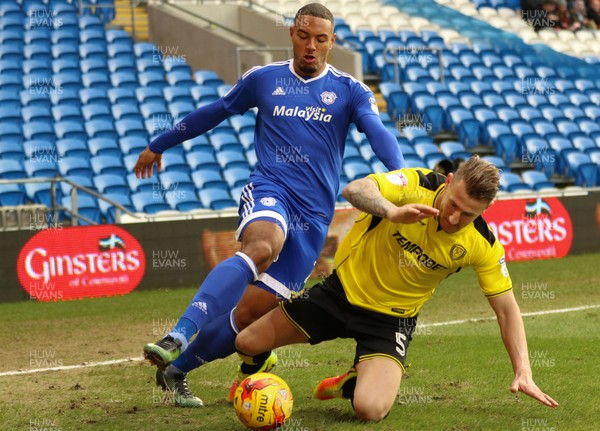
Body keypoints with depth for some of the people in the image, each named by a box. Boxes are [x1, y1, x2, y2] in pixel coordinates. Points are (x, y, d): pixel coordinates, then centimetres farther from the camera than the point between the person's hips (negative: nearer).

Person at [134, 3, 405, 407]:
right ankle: (178, 337, -47)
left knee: (254, 310, -6)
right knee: (264, 246, -38)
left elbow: (379, 134, -12)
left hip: (314, 211, 1)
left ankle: (178, 368, 14)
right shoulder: (263, 79, 10)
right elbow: (213, 113, 24)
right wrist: (159, 145, 34)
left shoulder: (351, 91, 6)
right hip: (269, 188, -1)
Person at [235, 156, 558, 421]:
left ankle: (351, 384, 13)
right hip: (343, 288, 0)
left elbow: (506, 309, -7)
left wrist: (523, 373, -17)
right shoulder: (417, 184, -22)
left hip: (391, 317, 0)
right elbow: (354, 190, -38)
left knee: (370, 409, -24)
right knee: (246, 344, 1)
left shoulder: (483, 246, -17)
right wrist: (393, 212, -58)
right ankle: (253, 372, 41)